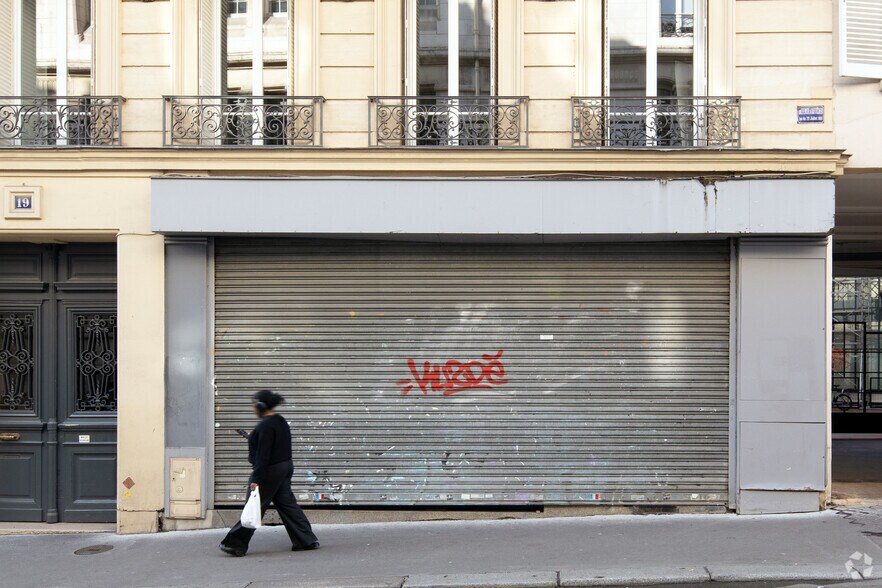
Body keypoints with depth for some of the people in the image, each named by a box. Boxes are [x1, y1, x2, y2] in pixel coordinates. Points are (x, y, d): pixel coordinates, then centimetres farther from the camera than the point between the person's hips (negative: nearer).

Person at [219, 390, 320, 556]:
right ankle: (307, 540, 12)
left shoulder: (266, 425, -19)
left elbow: (263, 454, -22)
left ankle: (236, 544, 7)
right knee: (287, 504, 12)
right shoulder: (281, 421, 10)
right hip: (285, 468, 9)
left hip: (270, 472, -9)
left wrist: (256, 479, -22)